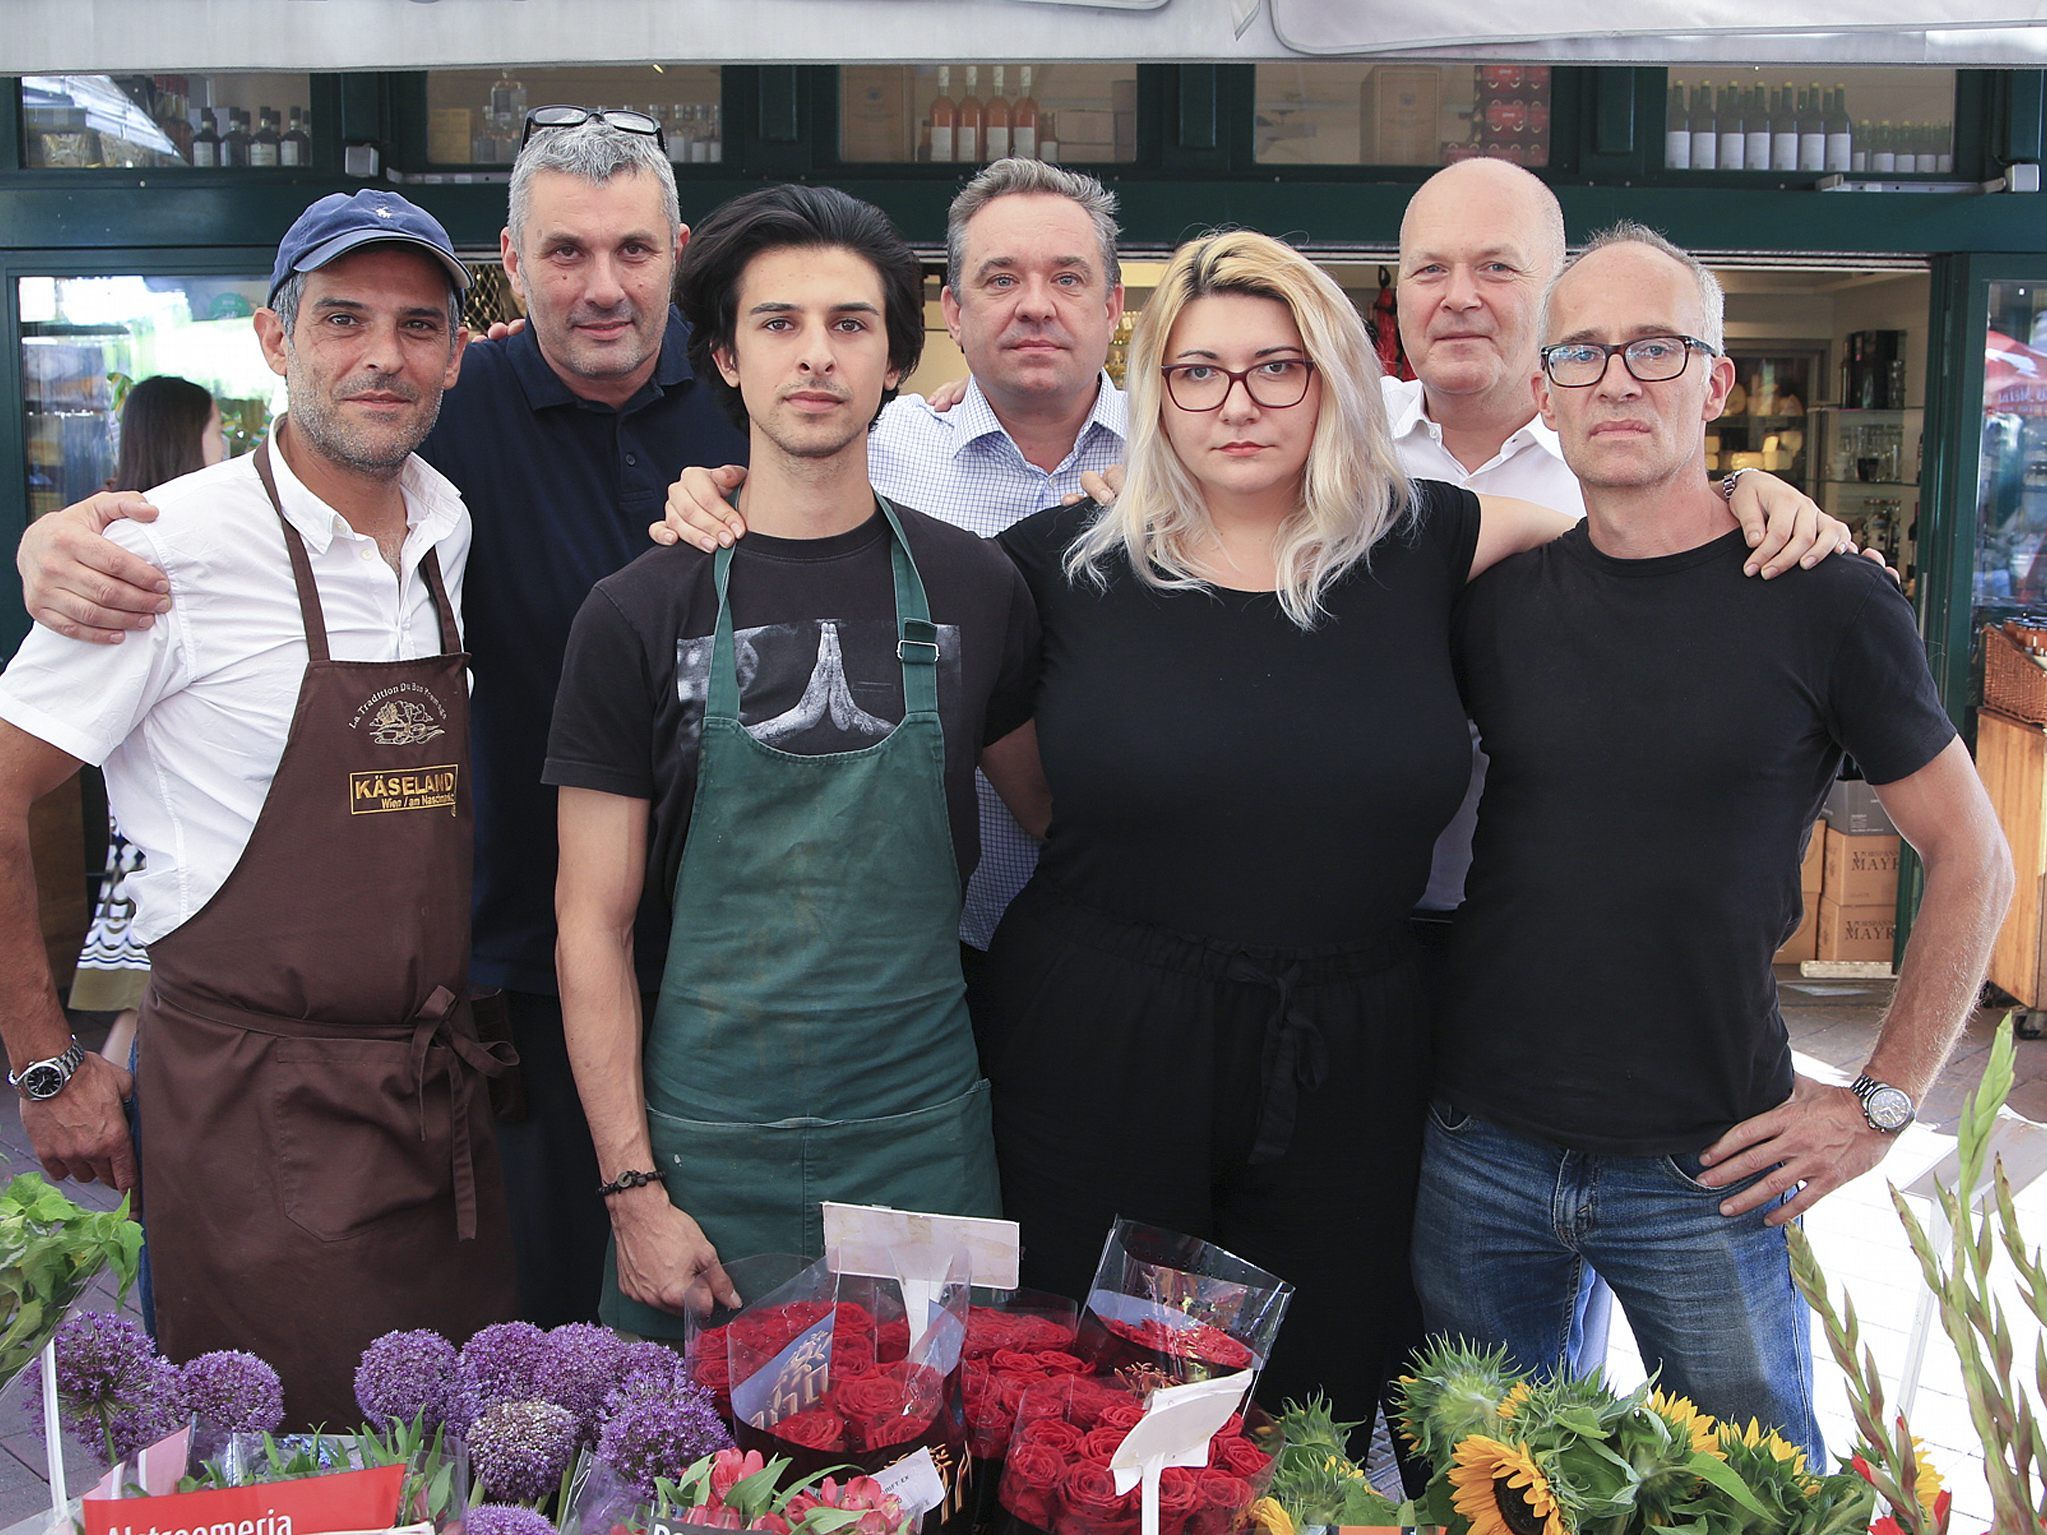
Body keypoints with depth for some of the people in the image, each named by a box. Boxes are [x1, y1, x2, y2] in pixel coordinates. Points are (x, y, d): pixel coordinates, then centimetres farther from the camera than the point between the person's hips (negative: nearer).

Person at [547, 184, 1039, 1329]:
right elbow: (594, 925, -3)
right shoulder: (640, 614, -3)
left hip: (927, 1143, 1)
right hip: (704, 1148, -1)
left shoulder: (976, 590, 2)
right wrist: (632, 1188, -8)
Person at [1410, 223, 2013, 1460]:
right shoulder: (1497, 600, 1)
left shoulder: (1827, 604, -8)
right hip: (1483, 1156, 3)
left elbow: (1973, 860, 0)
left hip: (1708, 1172, -2)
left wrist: (1882, 1100, -4)